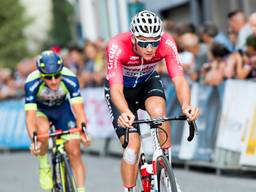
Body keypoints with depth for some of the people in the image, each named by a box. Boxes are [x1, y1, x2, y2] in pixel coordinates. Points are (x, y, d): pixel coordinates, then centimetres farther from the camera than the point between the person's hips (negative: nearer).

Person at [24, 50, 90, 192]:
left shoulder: (70, 79, -32)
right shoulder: (32, 83, -35)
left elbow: (78, 109, -35)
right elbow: (30, 115, -39)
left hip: (62, 109, 1)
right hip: (40, 110, -1)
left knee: (74, 151, -11)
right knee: (43, 129, -34)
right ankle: (44, 167, -10)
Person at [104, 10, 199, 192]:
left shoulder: (167, 43, -31)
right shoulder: (117, 47, -38)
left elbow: (179, 80, -37)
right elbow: (116, 89, -44)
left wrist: (186, 105, -57)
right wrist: (125, 113, -64)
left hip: (148, 82, 2)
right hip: (123, 89, -2)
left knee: (158, 110, -31)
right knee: (132, 145, -14)